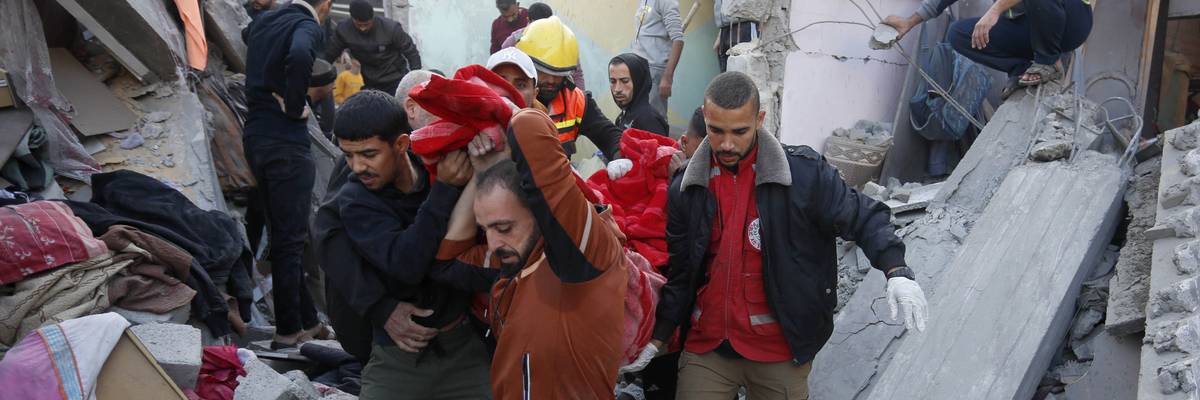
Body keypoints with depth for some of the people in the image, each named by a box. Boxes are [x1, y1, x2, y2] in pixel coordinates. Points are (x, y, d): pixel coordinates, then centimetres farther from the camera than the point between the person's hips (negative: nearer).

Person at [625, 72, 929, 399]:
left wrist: (896, 271, -20)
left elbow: (863, 219, -3)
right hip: (706, 347, 2)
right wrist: (656, 337, 8)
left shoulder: (804, 172, -9)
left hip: (781, 350, -2)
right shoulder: (685, 190, 2)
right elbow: (677, 273, 9)